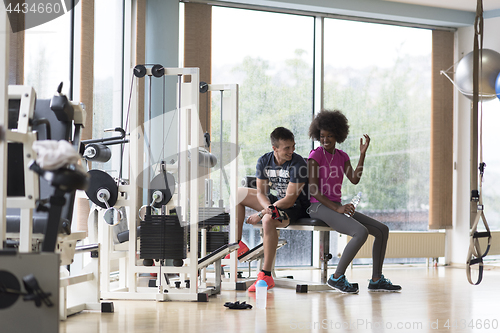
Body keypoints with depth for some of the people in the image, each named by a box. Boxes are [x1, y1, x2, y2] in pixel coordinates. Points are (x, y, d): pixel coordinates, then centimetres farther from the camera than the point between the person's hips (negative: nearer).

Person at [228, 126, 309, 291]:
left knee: (268, 220, -38)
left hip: (295, 208, -8)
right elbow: (261, 192, -3)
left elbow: (289, 200, -26)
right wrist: (268, 207, -27)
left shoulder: (298, 164, -24)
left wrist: (261, 214, -24)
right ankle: (238, 244, 11)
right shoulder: (264, 161, -5)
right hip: (273, 201, 8)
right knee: (237, 193, 8)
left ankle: (266, 276, -36)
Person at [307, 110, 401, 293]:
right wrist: (337, 208, -23)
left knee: (382, 230, 1)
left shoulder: (342, 157, 14)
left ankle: (376, 280, 5)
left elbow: (354, 179, -1)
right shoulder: (315, 155, -7)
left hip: (336, 208, 8)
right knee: (361, 232, -28)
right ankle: (337, 277, -18)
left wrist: (362, 154, -5)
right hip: (319, 208, -8)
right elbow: (313, 190, -15)